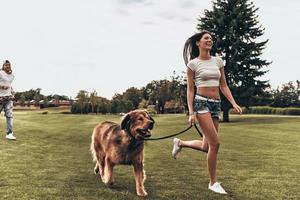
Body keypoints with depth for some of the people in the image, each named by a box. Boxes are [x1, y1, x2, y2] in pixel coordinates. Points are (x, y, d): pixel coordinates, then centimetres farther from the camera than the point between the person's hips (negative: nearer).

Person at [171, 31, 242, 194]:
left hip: (216, 105, 6)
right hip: (201, 102, -6)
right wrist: (191, 112, -9)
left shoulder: (218, 61, 13)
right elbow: (190, 90, -1)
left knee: (206, 147, 7)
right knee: (215, 143, -12)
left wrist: (234, 103, 0)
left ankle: (180, 143, 34)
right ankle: (213, 183, 4)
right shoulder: (193, 63, 0)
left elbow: (223, 86, 13)